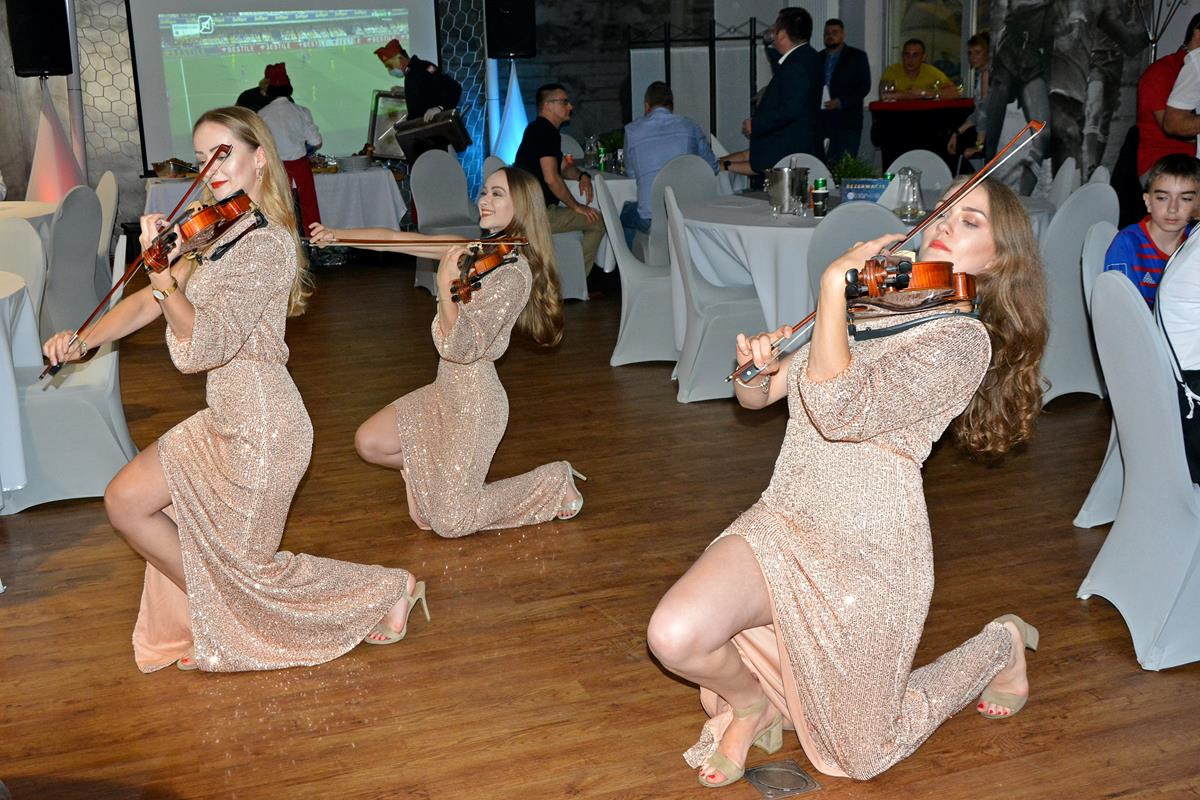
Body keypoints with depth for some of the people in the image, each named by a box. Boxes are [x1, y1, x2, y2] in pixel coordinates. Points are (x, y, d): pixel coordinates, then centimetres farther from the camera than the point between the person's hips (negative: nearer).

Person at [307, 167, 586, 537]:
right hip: (445, 390, 8)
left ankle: (554, 481, 11)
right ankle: (432, 469, 27)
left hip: (475, 399, -8)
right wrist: (337, 234, -7)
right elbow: (398, 240, 2)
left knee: (448, 522, -3)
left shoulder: (514, 273, -21)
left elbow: (460, 347, -28)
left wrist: (445, 284, -39)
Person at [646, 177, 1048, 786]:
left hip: (867, 547, -5)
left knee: (865, 755, 11)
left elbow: (838, 411, -28)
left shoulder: (962, 339, -13)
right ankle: (751, 702, 13)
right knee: (674, 637, -21)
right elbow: (754, 398, 12)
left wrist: (835, 282, -24)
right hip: (784, 519, 5)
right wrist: (757, 363, -11)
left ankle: (1000, 645, 33)